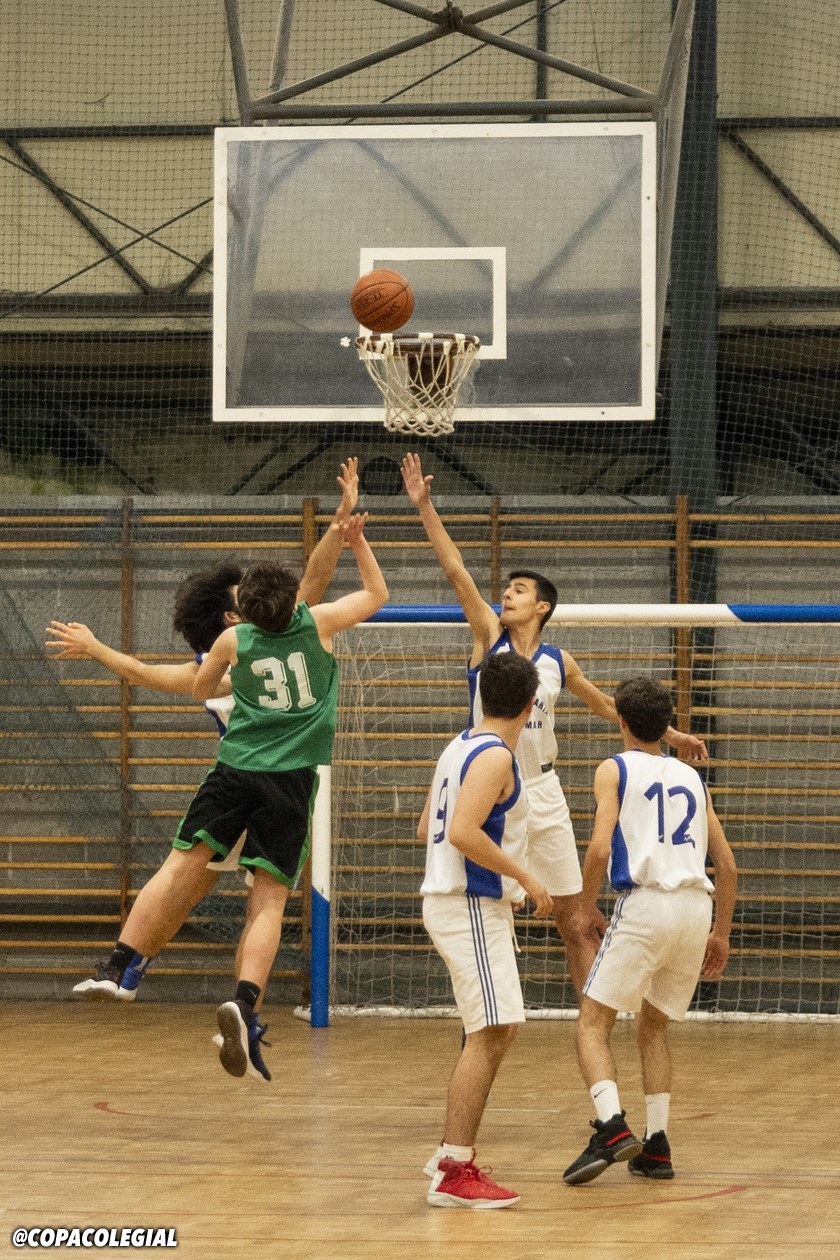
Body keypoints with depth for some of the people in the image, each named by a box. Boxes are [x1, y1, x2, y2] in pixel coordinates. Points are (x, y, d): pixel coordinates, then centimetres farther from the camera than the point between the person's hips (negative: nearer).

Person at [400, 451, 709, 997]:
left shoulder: (560, 662, 5)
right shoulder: (489, 637, 0)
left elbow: (606, 705, 22)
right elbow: (455, 569, -7)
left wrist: (670, 733, 26)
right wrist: (425, 506, -13)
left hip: (542, 795, 2)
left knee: (575, 920, 3)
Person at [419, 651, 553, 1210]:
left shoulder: (462, 747, 13)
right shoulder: (495, 757, -16)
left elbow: (428, 829, 20)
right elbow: (463, 833, -27)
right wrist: (524, 875, -19)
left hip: (456, 900, 10)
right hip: (472, 906, -10)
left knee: (498, 1030, 19)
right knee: (491, 1034, -15)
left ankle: (454, 1154, 25)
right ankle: (455, 1175, -20)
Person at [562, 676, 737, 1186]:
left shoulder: (615, 770, 6)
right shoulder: (691, 777, 21)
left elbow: (600, 849, -8)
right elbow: (728, 864, 18)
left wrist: (588, 908, 7)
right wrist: (722, 934, 25)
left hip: (645, 903, -5)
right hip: (697, 907, 5)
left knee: (593, 1023, 0)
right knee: (654, 1026, 21)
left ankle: (612, 1127, -21)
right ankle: (657, 1148, 13)